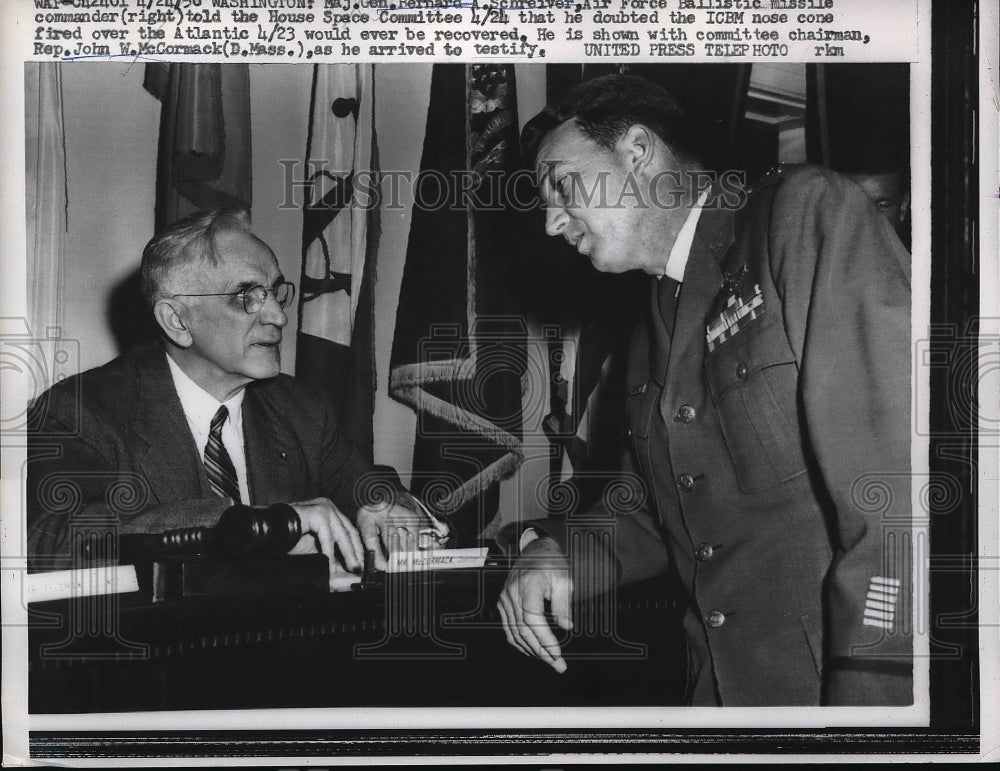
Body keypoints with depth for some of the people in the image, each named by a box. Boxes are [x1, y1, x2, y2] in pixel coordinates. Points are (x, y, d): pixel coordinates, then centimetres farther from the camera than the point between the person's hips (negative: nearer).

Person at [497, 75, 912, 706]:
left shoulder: (812, 213, -7)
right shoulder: (651, 330, 17)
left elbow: (893, 472, -16)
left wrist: (869, 689, -21)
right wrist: (554, 553, 2)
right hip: (726, 687, 6)